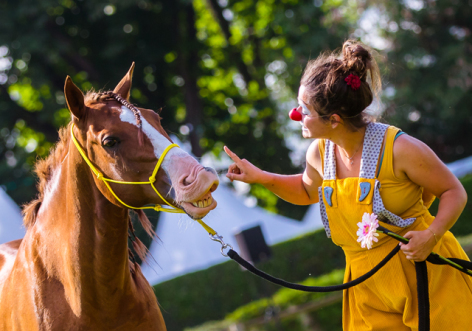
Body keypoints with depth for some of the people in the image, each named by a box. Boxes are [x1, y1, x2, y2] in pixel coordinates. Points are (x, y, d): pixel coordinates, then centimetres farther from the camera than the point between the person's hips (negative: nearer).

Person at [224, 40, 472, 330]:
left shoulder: (400, 149, -19)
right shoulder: (320, 153, -1)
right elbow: (307, 191, 23)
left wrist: (432, 235, -24)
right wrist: (260, 177, 9)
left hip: (427, 276, -5)